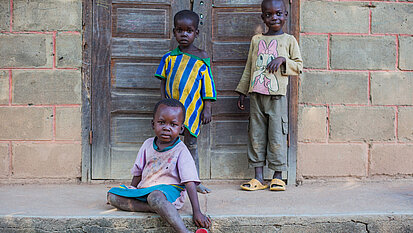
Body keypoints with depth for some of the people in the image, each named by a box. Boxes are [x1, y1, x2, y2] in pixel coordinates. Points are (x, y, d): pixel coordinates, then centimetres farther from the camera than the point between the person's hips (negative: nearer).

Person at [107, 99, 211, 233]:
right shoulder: (148, 144, 7)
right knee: (112, 195, -13)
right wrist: (131, 192, 18)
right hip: (144, 190, 7)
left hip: (169, 191, -7)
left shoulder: (180, 150, -9)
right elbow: (138, 173, 19)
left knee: (155, 197, -41)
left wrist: (197, 212, -21)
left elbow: (190, 182, -15)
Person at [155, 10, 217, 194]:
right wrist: (163, 99, -2)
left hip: (192, 108, -1)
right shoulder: (169, 57, 5)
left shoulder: (201, 58, 2)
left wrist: (207, 108, -2)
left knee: (191, 144, 7)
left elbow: (207, 84, 2)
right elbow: (163, 80, 11)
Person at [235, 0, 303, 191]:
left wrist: (283, 60, -13)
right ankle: (258, 178, 11)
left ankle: (277, 177, 9)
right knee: (256, 136, 4)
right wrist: (242, 92, 14)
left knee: (277, 136, -3)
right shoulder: (256, 40, 13)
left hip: (277, 96, -3)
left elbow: (299, 66, 5)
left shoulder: (289, 40, 5)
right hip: (256, 95, 3)